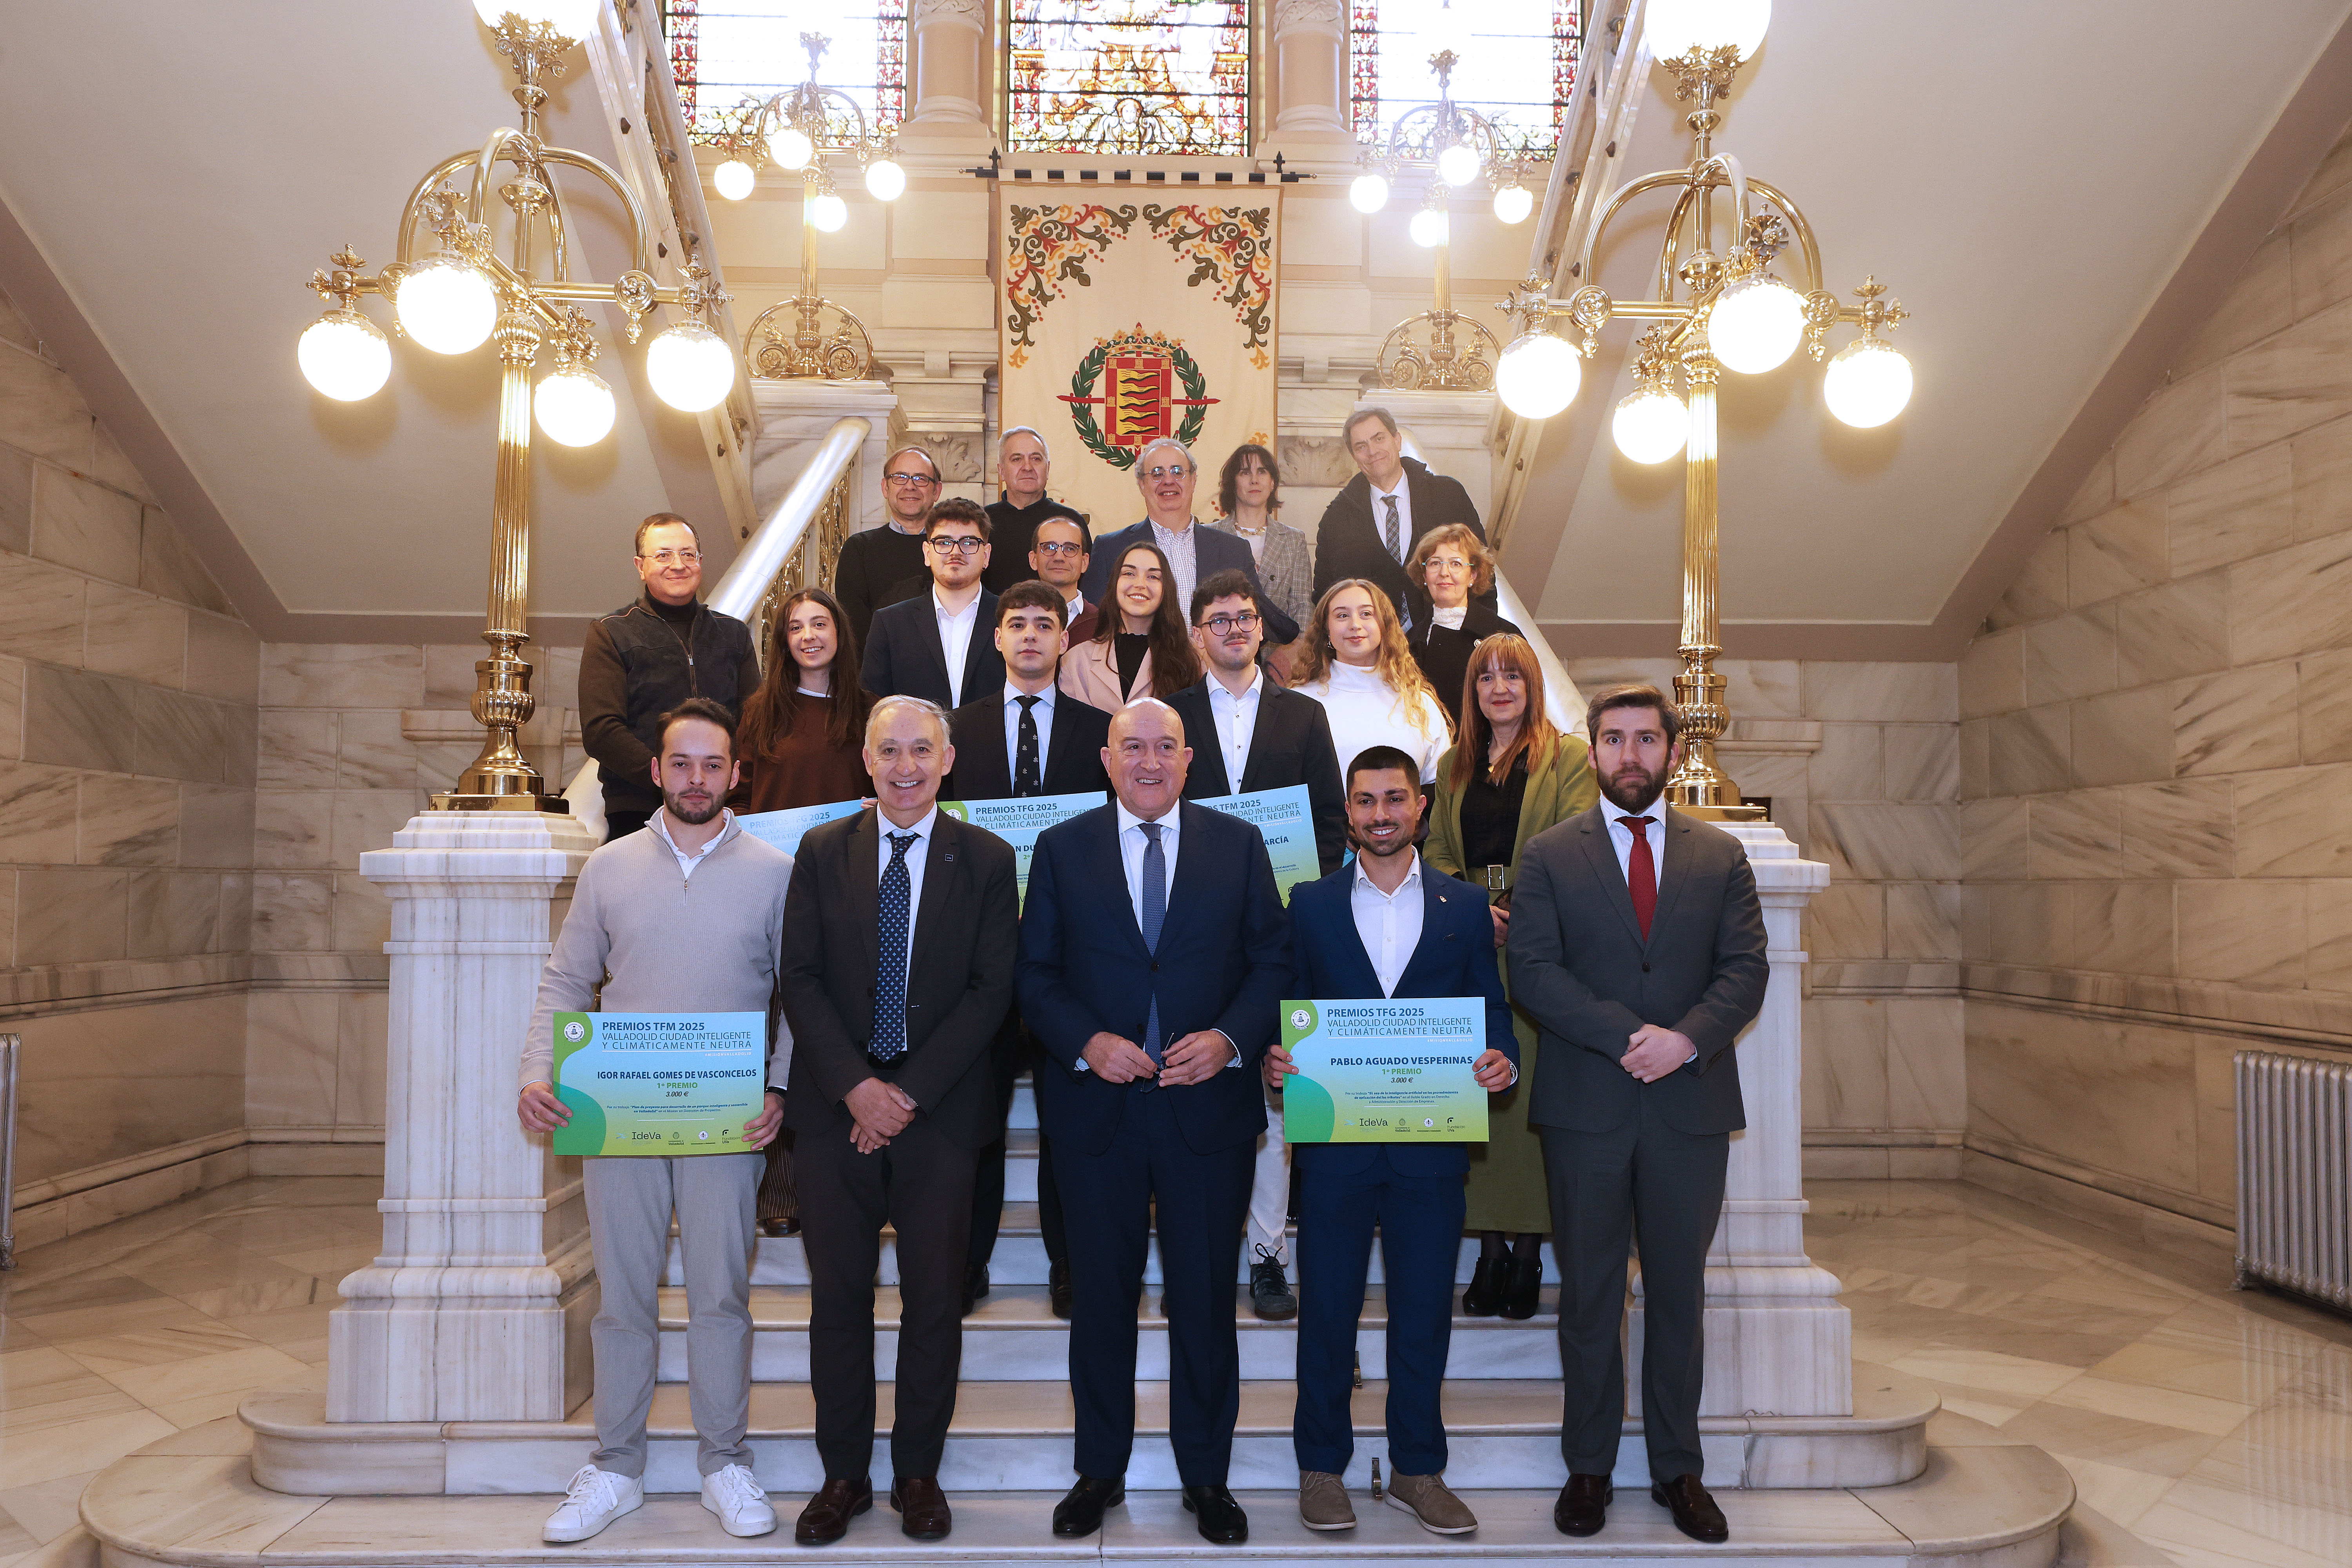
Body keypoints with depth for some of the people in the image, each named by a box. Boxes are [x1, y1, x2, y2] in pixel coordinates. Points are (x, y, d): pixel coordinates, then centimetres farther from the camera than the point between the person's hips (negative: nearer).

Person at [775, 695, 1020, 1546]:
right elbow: (799, 979, 1)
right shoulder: (822, 852, 6)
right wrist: (856, 1086, -11)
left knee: (934, 1299, 5)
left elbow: (992, 988, -4)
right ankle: (843, 1474, 22)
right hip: (837, 1108, 1)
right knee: (838, 1296, 8)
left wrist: (909, 1091, -11)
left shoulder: (987, 859, 1)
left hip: (940, 1112, -1)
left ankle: (918, 1473, 21)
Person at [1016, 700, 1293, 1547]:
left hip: (1210, 1104, 0)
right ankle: (1100, 1469, 29)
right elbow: (1034, 974, 3)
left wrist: (1230, 1039, -13)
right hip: (1095, 1106, 0)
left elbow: (1274, 962, 2)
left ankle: (1206, 1475, 27)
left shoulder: (1239, 844, 4)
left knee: (1206, 1296, 9)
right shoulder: (1060, 849, 4)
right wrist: (1086, 1041, -13)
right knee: (1101, 1294, 12)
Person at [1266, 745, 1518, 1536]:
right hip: (1335, 1139, -1)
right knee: (1328, 1307, 7)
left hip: (1432, 1143, 1)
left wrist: (1503, 1062, -14)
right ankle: (1322, 1467, 23)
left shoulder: (1466, 907, 8)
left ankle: (1418, 1470, 25)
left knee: (1425, 1308, 9)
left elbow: (1491, 1012, 6)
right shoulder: (1309, 905, 6)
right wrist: (1274, 1059, -14)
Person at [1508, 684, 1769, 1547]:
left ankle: (1677, 1468, 24)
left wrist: (1685, 1038, -16)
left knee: (1679, 1293, 11)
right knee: (1590, 1295, 8)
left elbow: (1746, 971, 1)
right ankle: (1588, 1467, 21)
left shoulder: (1721, 856, 9)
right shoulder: (1548, 856, 3)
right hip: (1586, 1109, -1)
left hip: (1692, 1105, 2)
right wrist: (1627, 1036, -16)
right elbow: (1531, 972, -6)